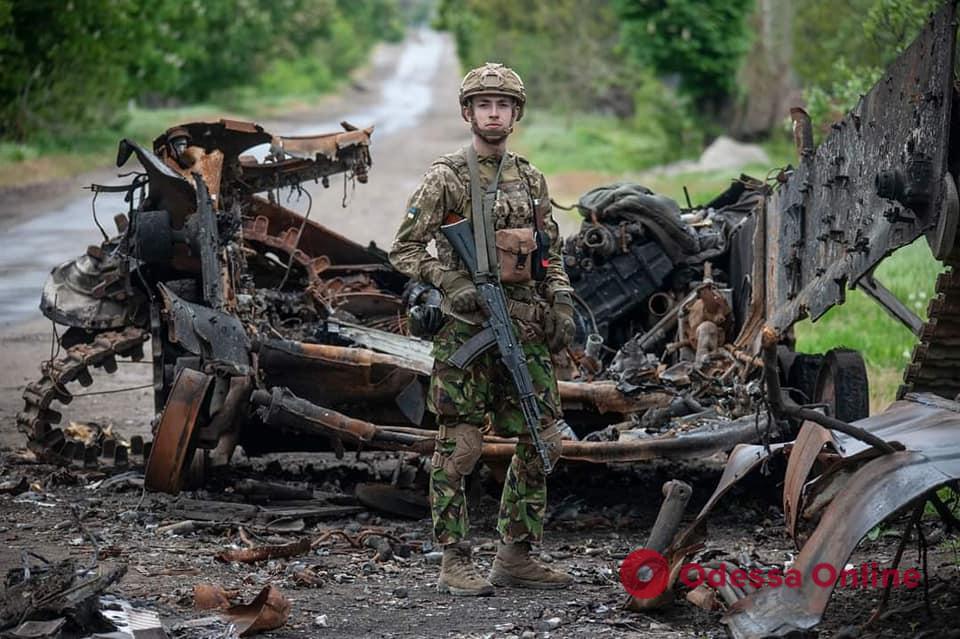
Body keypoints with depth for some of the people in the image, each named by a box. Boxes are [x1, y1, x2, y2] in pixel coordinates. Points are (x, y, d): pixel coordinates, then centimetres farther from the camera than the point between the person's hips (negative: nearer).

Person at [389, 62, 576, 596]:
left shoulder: (531, 179, 14)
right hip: (467, 326, -6)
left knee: (542, 441, 6)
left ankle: (517, 556, 16)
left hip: (526, 328, 6)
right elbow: (405, 249, -4)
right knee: (460, 447, -4)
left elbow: (552, 253, 20)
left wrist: (562, 305, 7)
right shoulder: (446, 178, -3)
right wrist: (454, 285, -16)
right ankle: (455, 562, 2)